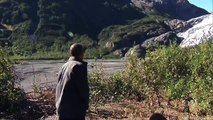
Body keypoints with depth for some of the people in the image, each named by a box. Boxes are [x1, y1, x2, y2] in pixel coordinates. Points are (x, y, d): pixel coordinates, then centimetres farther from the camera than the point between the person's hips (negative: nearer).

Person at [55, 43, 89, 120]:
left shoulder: (64, 66, 11)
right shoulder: (79, 66, -14)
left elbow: (58, 87, 15)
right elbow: (83, 88, -14)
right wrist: (85, 105, -1)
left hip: (61, 109, 9)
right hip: (75, 110, -8)